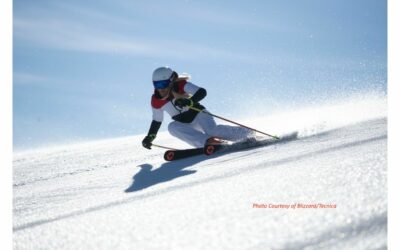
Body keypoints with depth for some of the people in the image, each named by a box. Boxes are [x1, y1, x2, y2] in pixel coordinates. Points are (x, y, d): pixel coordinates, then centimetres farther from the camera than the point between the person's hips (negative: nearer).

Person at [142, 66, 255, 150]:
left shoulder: (181, 85, -22)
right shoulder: (156, 101, -8)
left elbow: (202, 92, -31)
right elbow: (156, 121, 7)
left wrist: (189, 102, -47)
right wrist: (150, 137, 0)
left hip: (198, 114, -5)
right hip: (184, 123, 5)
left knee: (212, 130, -30)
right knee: (172, 127, -27)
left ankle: (248, 134, -15)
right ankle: (206, 141, -32)